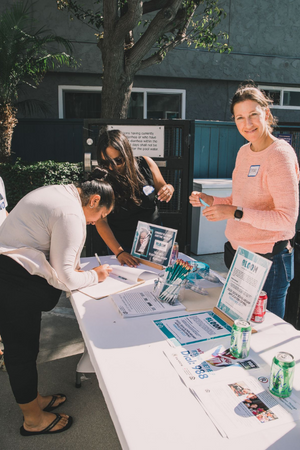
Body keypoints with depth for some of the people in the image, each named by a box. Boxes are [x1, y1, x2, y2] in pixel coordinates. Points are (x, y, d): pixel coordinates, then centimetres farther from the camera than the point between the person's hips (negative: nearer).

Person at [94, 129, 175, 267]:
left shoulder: (146, 164, -11)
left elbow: (162, 189, 5)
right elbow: (101, 221, -18)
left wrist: (169, 189, -20)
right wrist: (119, 252, -28)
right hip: (123, 245, -2)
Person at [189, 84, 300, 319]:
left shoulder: (280, 155, -16)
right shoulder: (244, 152, 8)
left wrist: (235, 213, -25)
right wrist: (211, 200, 2)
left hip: (268, 259, -8)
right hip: (238, 253, 8)